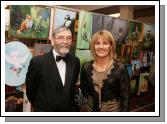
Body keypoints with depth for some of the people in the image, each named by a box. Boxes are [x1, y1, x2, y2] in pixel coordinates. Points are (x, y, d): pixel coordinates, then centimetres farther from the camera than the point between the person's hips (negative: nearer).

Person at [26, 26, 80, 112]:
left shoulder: (75, 61, -6)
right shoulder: (38, 62, -17)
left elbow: (73, 87, 6)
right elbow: (30, 90, -6)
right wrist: (41, 107, 3)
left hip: (70, 109, 4)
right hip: (45, 110, -3)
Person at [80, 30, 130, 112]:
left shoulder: (120, 68, -14)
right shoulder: (86, 67, -6)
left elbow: (125, 97, -11)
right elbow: (84, 90, 7)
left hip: (113, 109, -2)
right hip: (91, 109, 3)